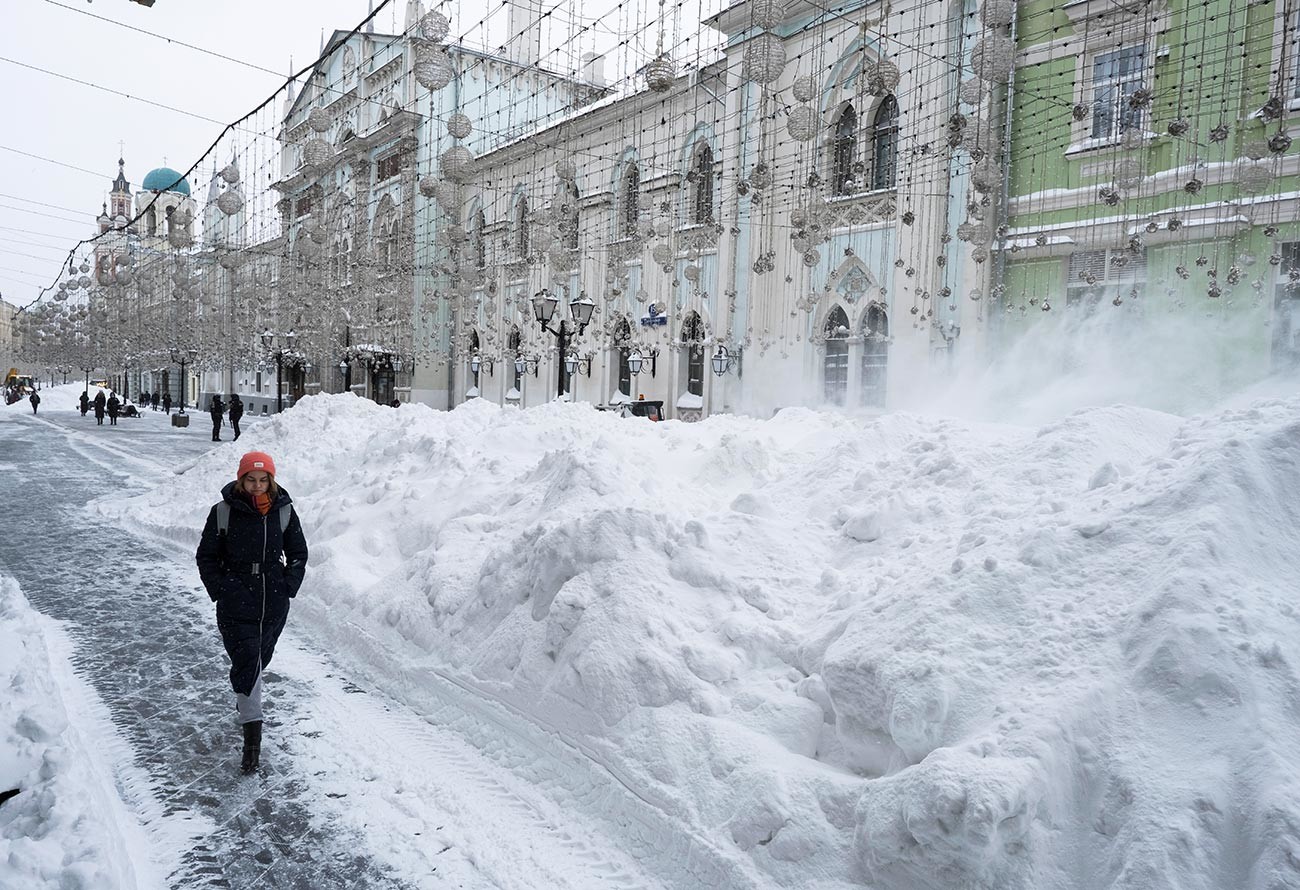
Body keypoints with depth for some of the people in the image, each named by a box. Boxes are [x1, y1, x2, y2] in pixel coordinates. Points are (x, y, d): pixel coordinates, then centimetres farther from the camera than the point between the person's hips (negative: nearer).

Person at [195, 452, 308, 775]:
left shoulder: (284, 511, -1)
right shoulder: (223, 511, -7)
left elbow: (298, 553, 9)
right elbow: (206, 556, 2)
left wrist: (289, 587, -1)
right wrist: (220, 590, -6)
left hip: (275, 604, 3)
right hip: (236, 605, -3)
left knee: (260, 658, 19)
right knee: (246, 661, -8)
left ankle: (244, 700, 49)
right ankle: (253, 738, -5)